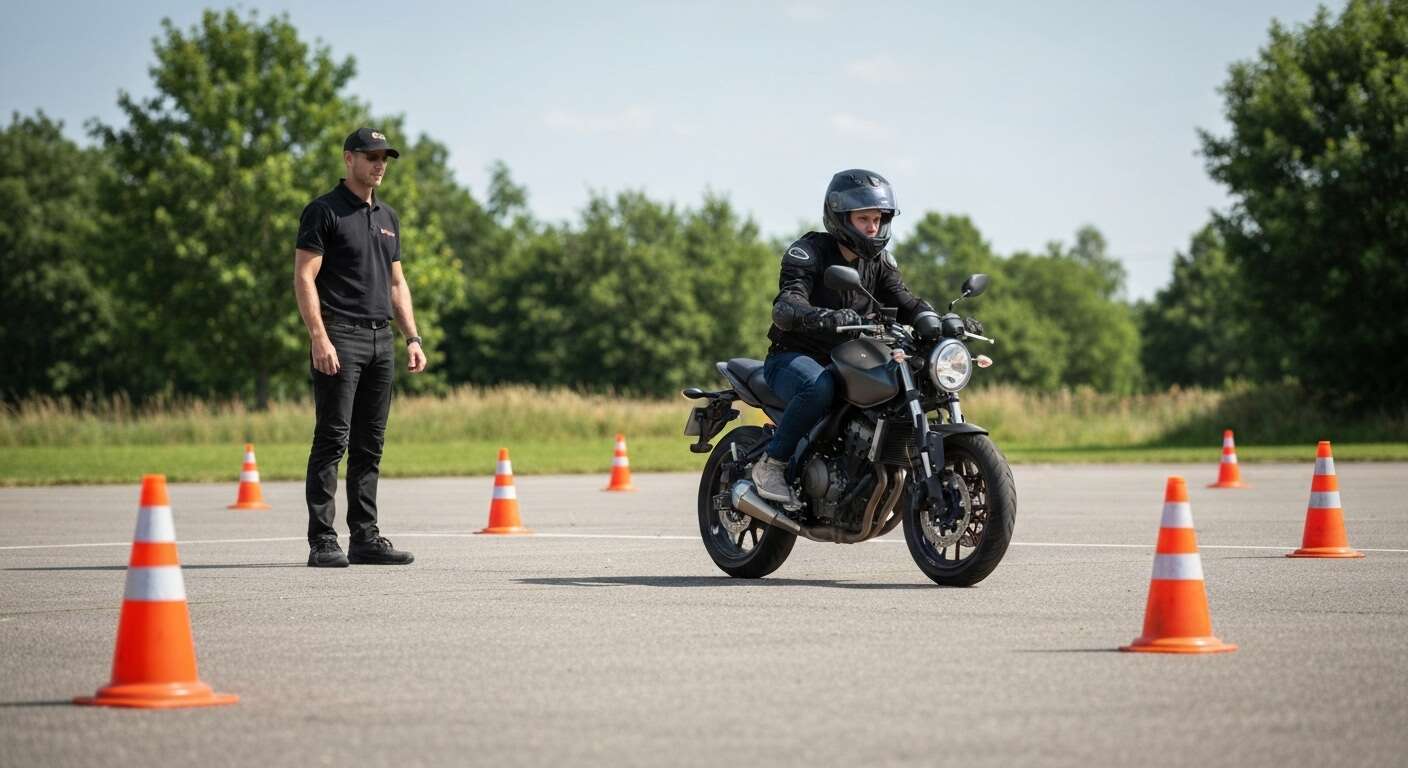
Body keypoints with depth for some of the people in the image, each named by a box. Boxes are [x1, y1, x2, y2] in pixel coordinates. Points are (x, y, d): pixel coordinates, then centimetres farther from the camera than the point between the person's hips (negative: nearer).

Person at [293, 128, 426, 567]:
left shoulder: (388, 218, 19)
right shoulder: (324, 212, -4)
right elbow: (304, 278, -10)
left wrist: (412, 338, 12)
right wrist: (319, 338, -19)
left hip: (380, 339, 7)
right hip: (340, 337, -7)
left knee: (370, 445, 8)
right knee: (332, 441, -8)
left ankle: (365, 537, 12)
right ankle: (322, 542, -8)